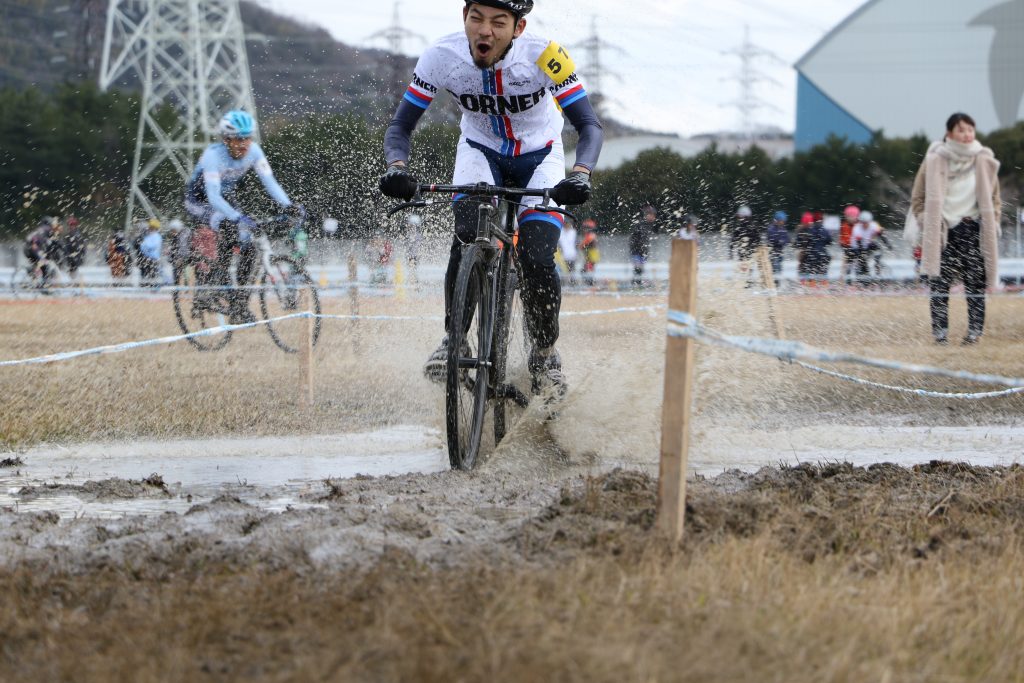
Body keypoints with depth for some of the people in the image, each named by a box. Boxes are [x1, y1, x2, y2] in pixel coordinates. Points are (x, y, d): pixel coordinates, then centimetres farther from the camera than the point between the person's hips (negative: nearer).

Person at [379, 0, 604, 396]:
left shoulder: (543, 56, -31)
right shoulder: (442, 57, -26)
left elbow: (589, 126, -28)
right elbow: (400, 127, -19)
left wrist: (580, 175, -48)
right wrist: (397, 168, -41)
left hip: (539, 157, -1)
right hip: (480, 151, 1)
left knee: (537, 259, -18)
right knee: (468, 235, -28)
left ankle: (545, 354, 7)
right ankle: (453, 339, -12)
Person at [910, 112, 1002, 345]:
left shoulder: (984, 162, 6)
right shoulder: (935, 160, 2)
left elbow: (994, 199, 14)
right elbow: (918, 198, 9)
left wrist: (992, 226, 3)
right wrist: (926, 223, -2)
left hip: (973, 230, 1)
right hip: (942, 232, -1)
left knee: (975, 283, -3)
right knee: (940, 283, -5)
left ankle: (975, 331, 3)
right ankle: (940, 332, 0)